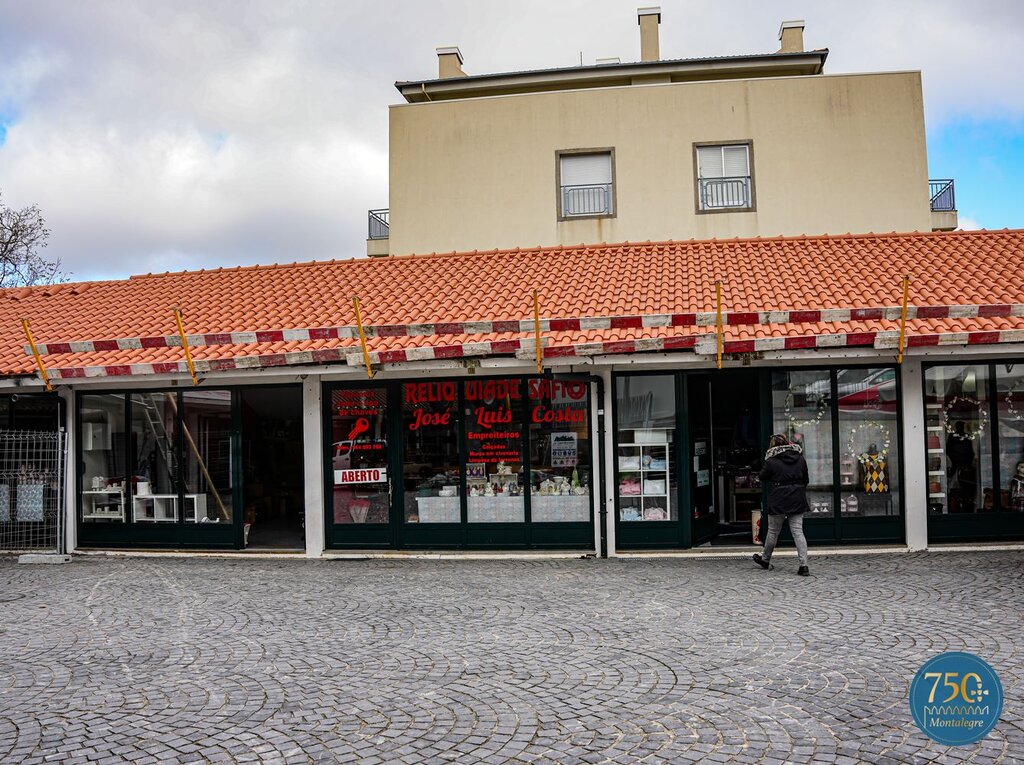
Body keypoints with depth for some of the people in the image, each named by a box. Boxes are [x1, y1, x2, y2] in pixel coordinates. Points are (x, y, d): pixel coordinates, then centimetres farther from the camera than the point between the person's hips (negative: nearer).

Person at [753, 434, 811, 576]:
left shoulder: (772, 462, -11)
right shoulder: (800, 459, 4)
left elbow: (763, 478, 1)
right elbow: (806, 480, 12)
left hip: (778, 501, -4)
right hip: (797, 500, 4)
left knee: (773, 531, 11)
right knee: (798, 531, 2)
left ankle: (765, 560, 29)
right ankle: (804, 565, -7)